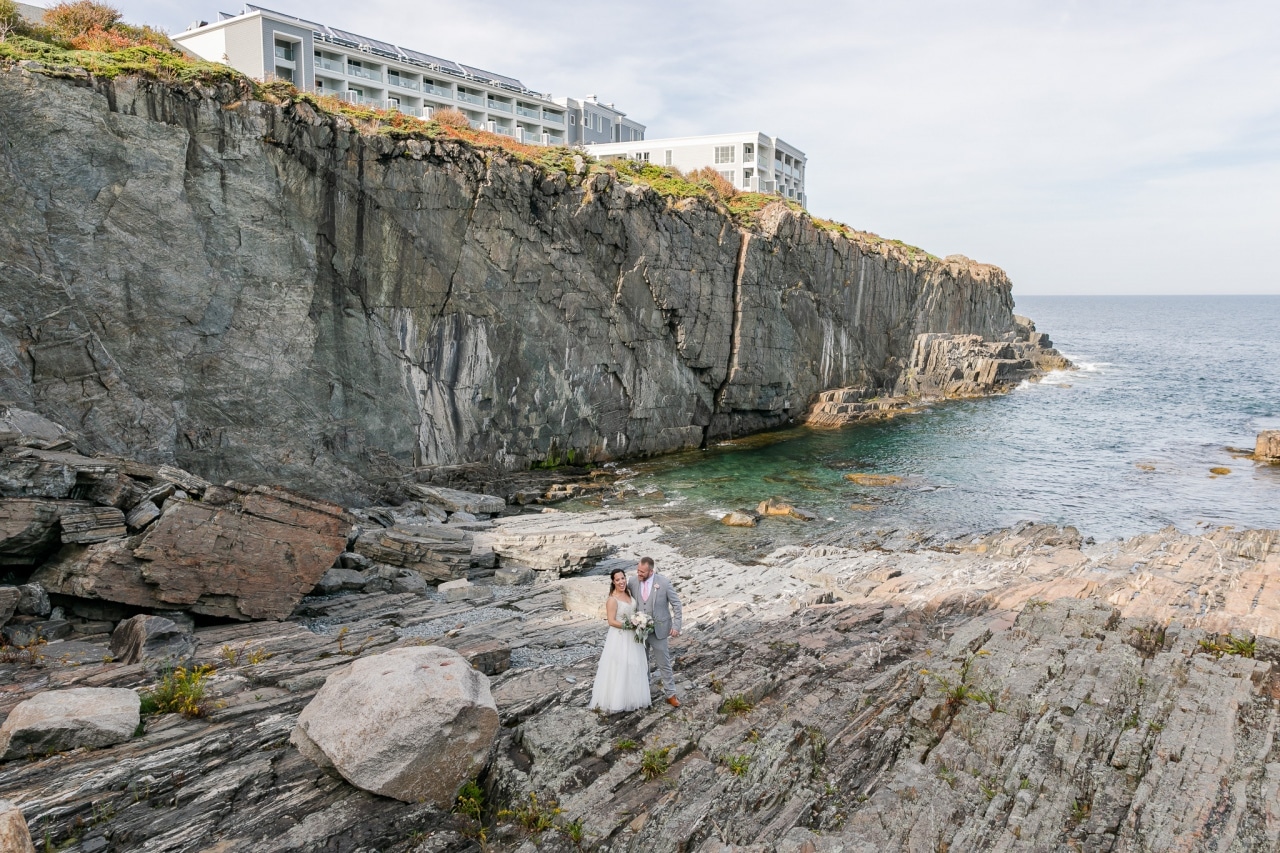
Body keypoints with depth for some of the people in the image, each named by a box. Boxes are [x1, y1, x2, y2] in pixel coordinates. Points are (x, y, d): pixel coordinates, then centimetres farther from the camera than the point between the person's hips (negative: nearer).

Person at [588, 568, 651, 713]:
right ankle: (616, 701, 13)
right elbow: (612, 621, -21)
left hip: (632, 637, 8)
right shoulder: (612, 600, -20)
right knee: (619, 669, 1)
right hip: (620, 638, -8)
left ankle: (631, 697, 32)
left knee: (633, 667, 17)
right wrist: (630, 625, -24)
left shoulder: (628, 593, 3)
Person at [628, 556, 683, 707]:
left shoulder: (663, 582, -17)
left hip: (658, 629, -3)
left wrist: (676, 626, -11)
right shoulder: (633, 582, -8)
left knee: (664, 663, 5)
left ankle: (671, 695, 15)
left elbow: (676, 604, -8)